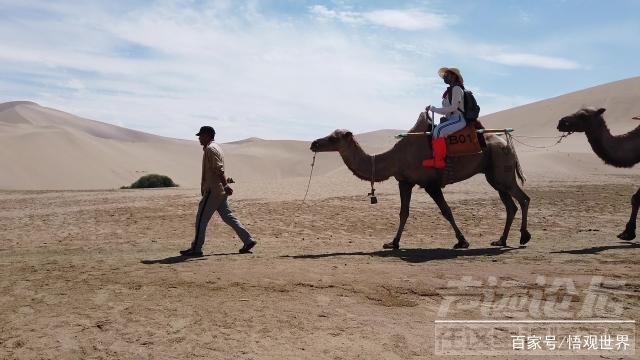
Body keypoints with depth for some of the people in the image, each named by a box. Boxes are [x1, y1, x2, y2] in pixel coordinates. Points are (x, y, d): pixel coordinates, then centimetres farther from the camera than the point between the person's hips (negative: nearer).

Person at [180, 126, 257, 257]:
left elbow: (219, 169, -23)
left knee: (201, 219, -3)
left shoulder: (210, 149, -12)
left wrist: (225, 185, -30)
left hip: (213, 190, -10)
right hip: (220, 191, 10)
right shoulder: (216, 147, 19)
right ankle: (248, 240, 8)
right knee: (228, 217, 10)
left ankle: (196, 248, 3)